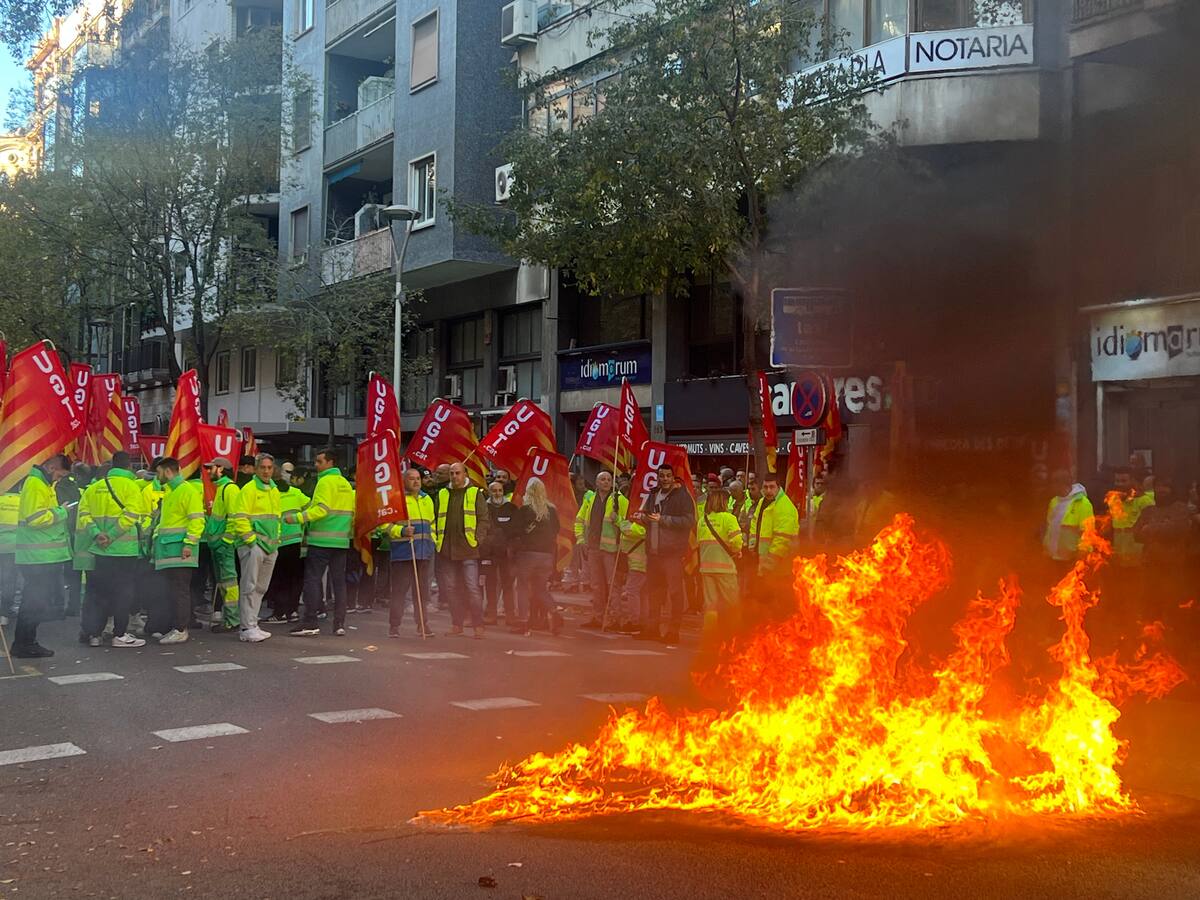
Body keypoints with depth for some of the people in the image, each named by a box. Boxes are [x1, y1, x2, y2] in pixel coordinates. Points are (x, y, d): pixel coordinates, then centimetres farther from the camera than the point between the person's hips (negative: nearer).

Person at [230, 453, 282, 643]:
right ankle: (247, 627, -6)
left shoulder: (274, 491, 17)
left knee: (261, 588, 12)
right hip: (253, 546, -8)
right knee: (249, 587, -7)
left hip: (270, 547, 8)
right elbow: (239, 518, -14)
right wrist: (252, 540, -16)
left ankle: (250, 623, 20)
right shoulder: (248, 489, -8)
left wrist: (276, 540, 15)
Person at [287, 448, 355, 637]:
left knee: (313, 579, -3)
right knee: (339, 581, 8)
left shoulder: (325, 481, -9)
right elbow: (351, 513, 16)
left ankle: (310, 622, -6)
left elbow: (321, 509, -20)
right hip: (341, 541, 7)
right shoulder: (346, 484, 15)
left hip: (321, 540, -7)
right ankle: (340, 623, 8)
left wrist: (297, 518, -19)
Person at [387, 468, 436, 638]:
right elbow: (387, 523, -8)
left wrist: (432, 542, 15)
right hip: (402, 551, -5)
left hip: (424, 552, 5)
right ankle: (394, 625, 3)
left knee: (422, 589, 10)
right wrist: (402, 531, -22)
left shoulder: (427, 499, 17)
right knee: (400, 589, -3)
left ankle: (422, 623, 18)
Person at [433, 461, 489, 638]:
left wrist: (478, 539, -10)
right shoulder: (442, 494, 15)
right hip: (447, 549, 4)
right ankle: (457, 624, 17)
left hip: (468, 549, -4)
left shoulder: (475, 493, 4)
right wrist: (436, 538, 5)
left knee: (472, 588, -7)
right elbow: (436, 519, 17)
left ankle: (478, 625, -1)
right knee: (451, 588, 7)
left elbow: (483, 519, 1)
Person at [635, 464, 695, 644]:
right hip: (653, 549, 7)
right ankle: (651, 627, 22)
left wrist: (663, 519, -17)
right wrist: (641, 517, 4)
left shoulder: (681, 496, -6)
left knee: (674, 591, -5)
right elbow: (646, 516, 27)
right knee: (654, 589, 13)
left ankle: (673, 631, -1)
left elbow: (689, 521, -16)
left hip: (672, 550, -7)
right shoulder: (653, 495, 16)